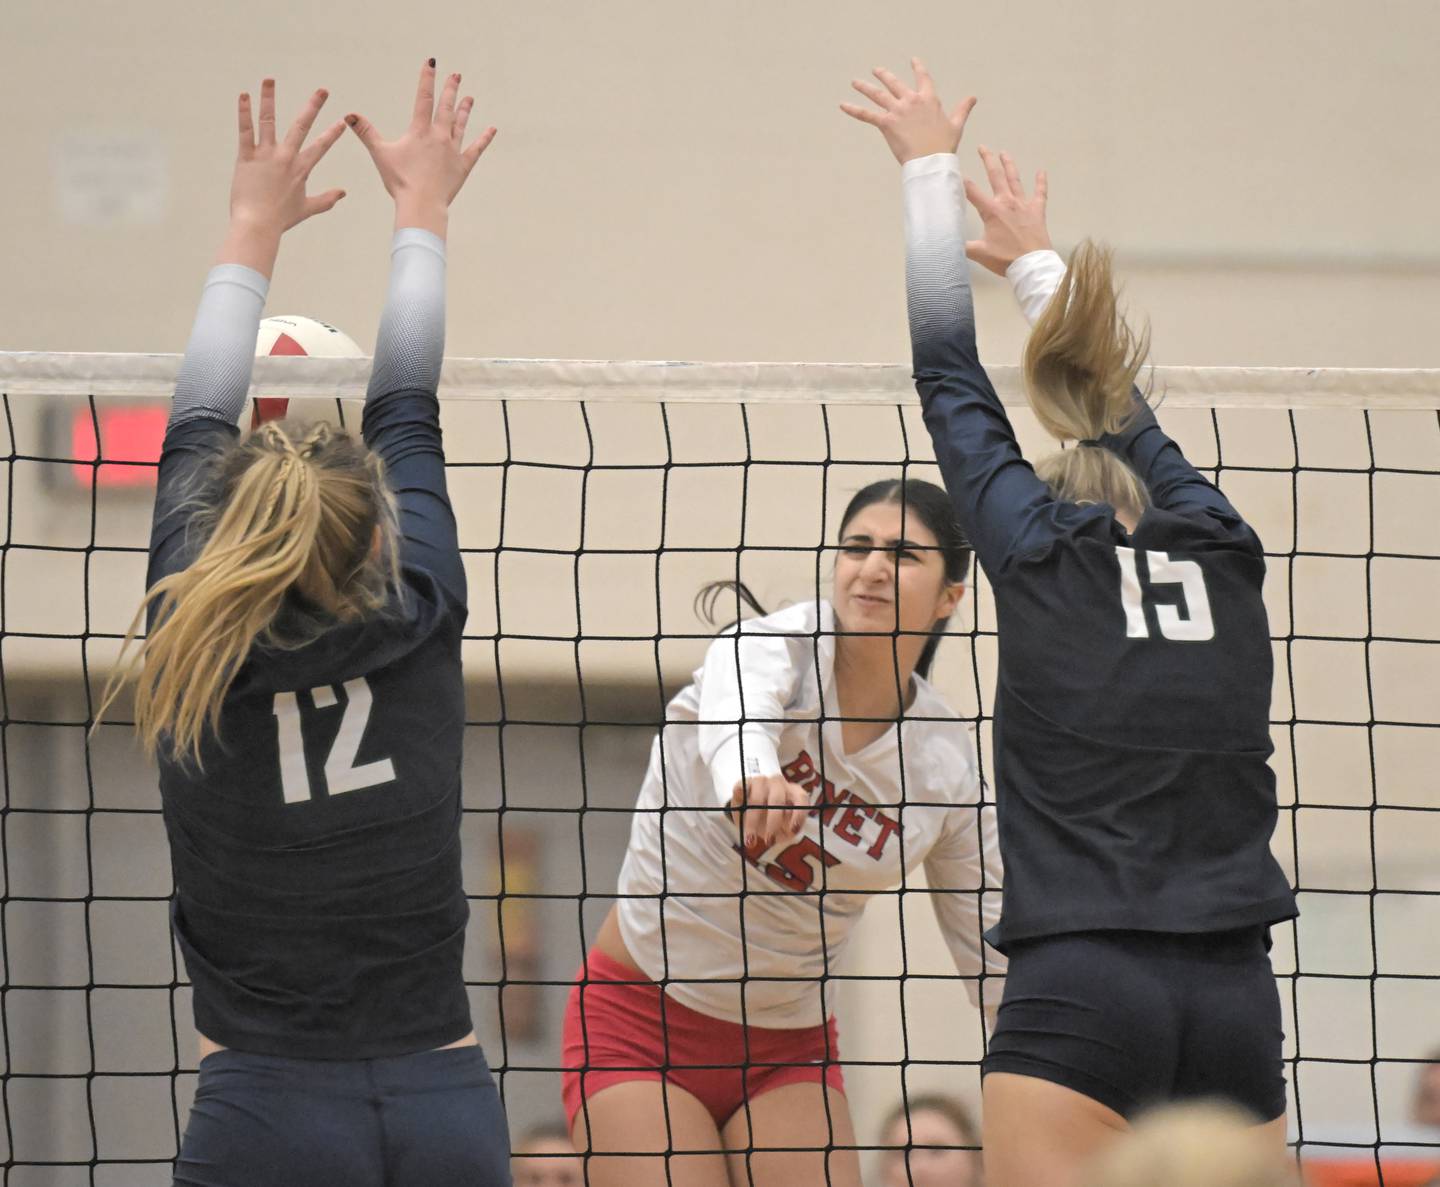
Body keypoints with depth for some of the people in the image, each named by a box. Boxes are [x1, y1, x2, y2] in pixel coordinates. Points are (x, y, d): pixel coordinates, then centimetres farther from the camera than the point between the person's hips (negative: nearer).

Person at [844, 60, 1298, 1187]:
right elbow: (1120, 407, 33)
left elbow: (948, 372, 19)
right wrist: (1038, 257, 51)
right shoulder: (1224, 549, 15)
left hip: (1079, 989, -4)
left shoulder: (1034, 543, 5)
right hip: (1235, 997, 4)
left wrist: (932, 163, 32)